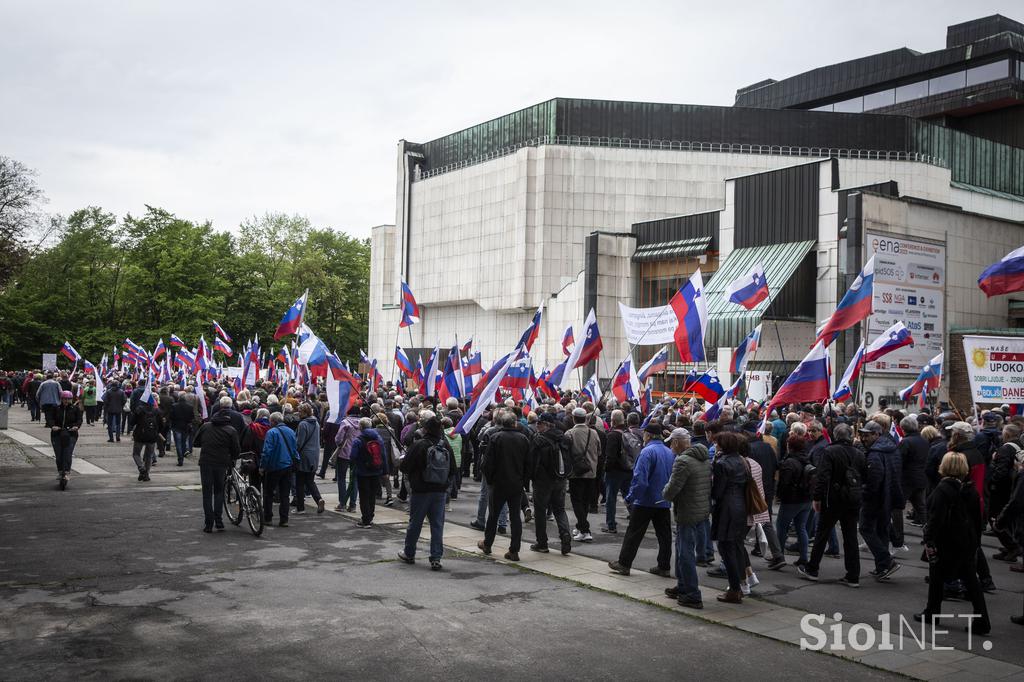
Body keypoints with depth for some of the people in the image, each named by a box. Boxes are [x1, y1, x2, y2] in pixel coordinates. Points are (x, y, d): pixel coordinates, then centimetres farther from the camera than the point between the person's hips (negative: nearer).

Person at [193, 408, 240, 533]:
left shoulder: (205, 426, 6)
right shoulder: (231, 430, 1)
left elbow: (196, 443, 13)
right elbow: (236, 450, -2)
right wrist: (232, 459, 17)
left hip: (205, 462, 1)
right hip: (221, 464, 0)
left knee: (207, 493, 7)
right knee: (219, 491, 15)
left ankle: (208, 524, 4)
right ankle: (219, 521, 7)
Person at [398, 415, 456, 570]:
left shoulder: (419, 445, -15)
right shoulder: (446, 446, -3)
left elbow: (404, 467, -12)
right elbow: (453, 469, 3)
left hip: (420, 490, -3)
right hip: (440, 491, 3)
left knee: (415, 522, 12)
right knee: (437, 524, 7)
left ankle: (409, 553, 27)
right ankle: (436, 558, 5)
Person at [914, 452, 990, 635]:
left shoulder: (942, 489, -18)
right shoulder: (970, 489, 4)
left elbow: (936, 519, -21)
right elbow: (977, 518, 11)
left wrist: (929, 541, -17)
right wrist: (976, 541, 18)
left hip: (946, 542, -6)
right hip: (968, 542, 6)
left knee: (937, 578, 10)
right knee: (970, 579, 7)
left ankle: (931, 613, 22)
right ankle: (982, 621, 3)